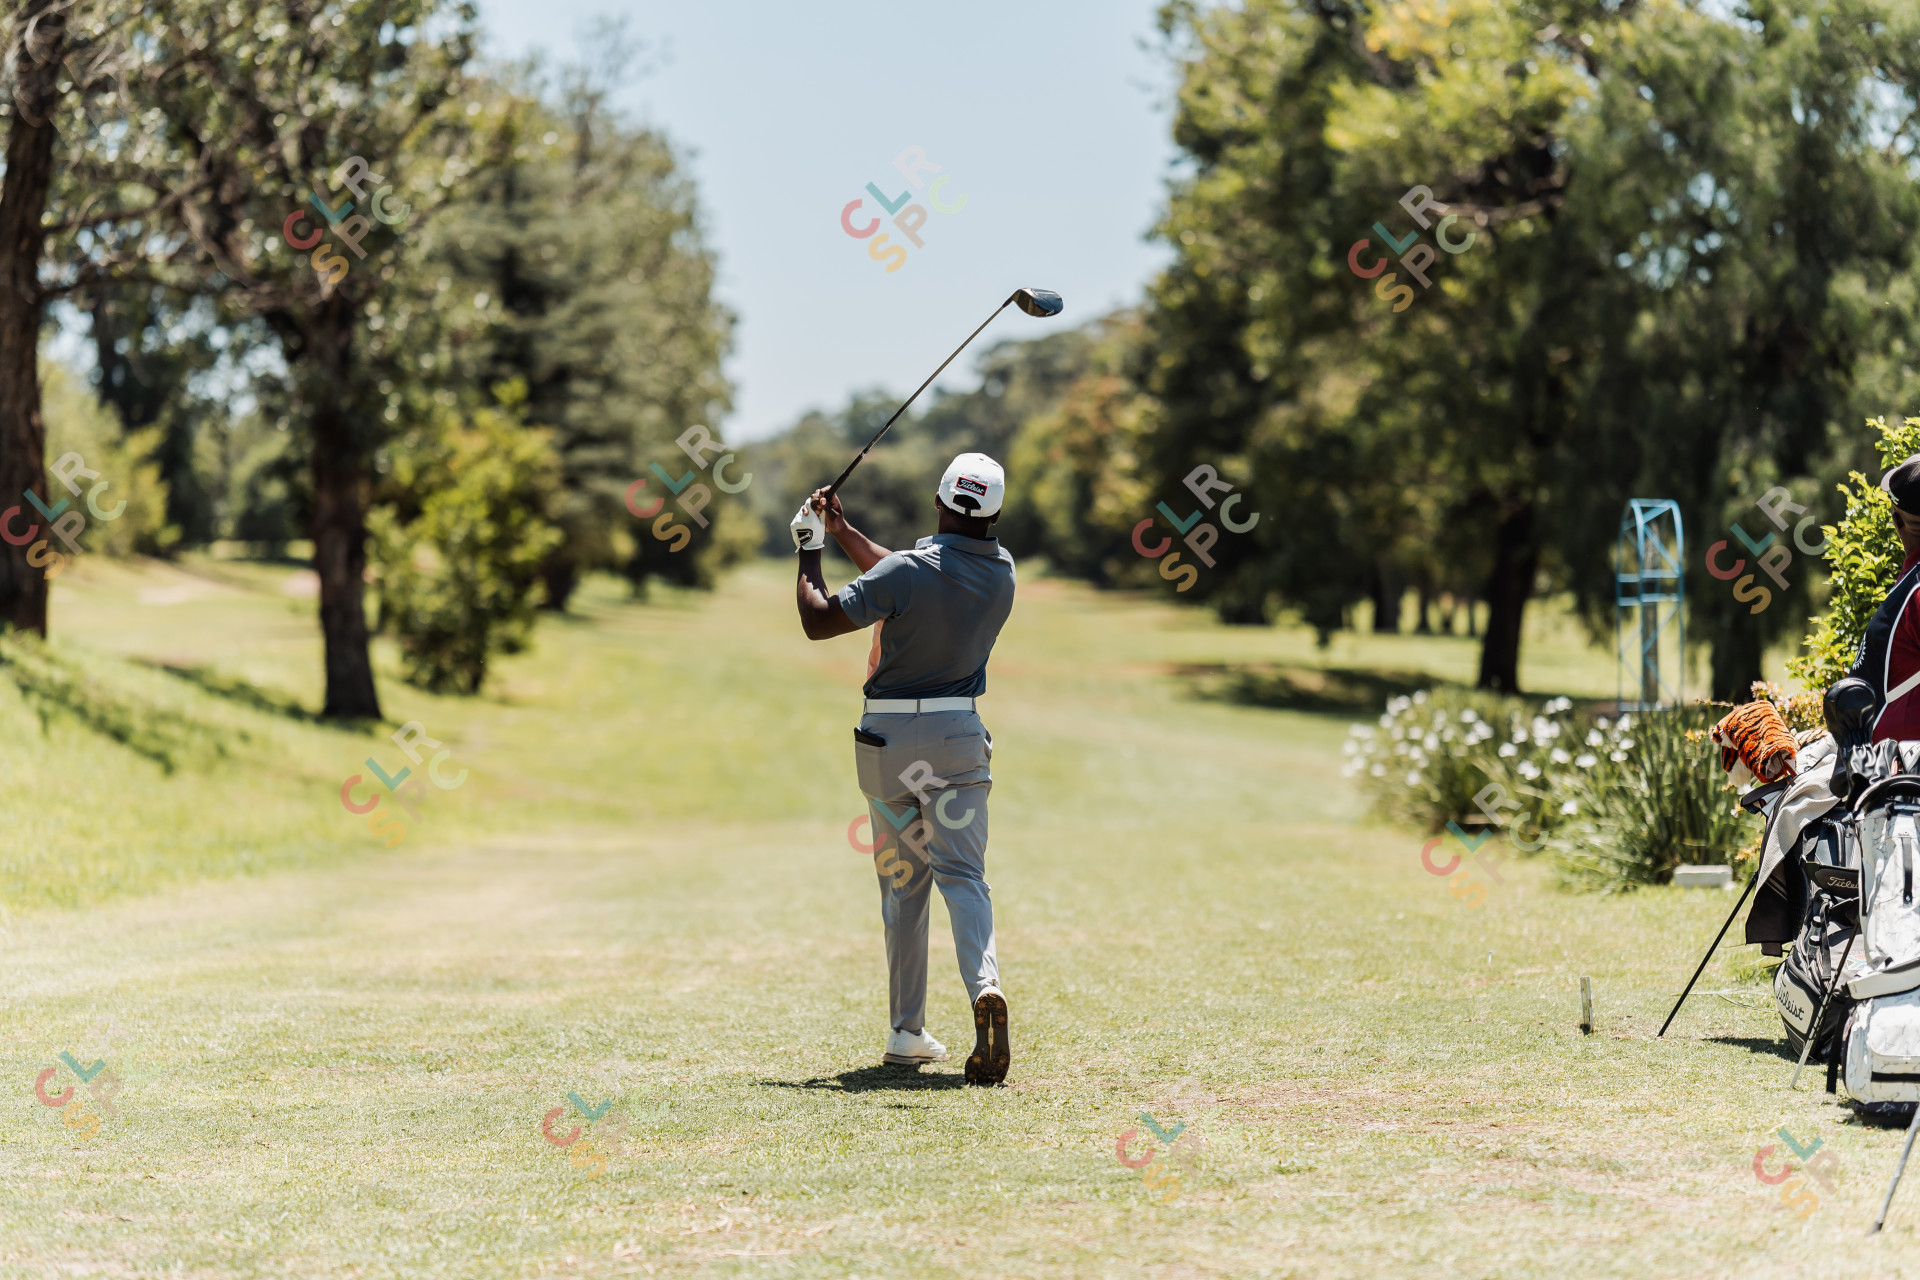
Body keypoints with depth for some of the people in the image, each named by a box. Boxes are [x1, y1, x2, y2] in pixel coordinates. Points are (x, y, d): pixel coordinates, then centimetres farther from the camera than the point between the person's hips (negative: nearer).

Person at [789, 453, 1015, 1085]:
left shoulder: (908, 572, -17)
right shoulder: (1002, 572, 1)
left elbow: (817, 621, -12)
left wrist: (810, 548, 2)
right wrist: (842, 530, 20)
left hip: (888, 736, -2)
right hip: (959, 736, 2)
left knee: (902, 883, 9)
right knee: (963, 873, -4)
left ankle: (907, 1032, 11)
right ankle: (984, 986, -32)